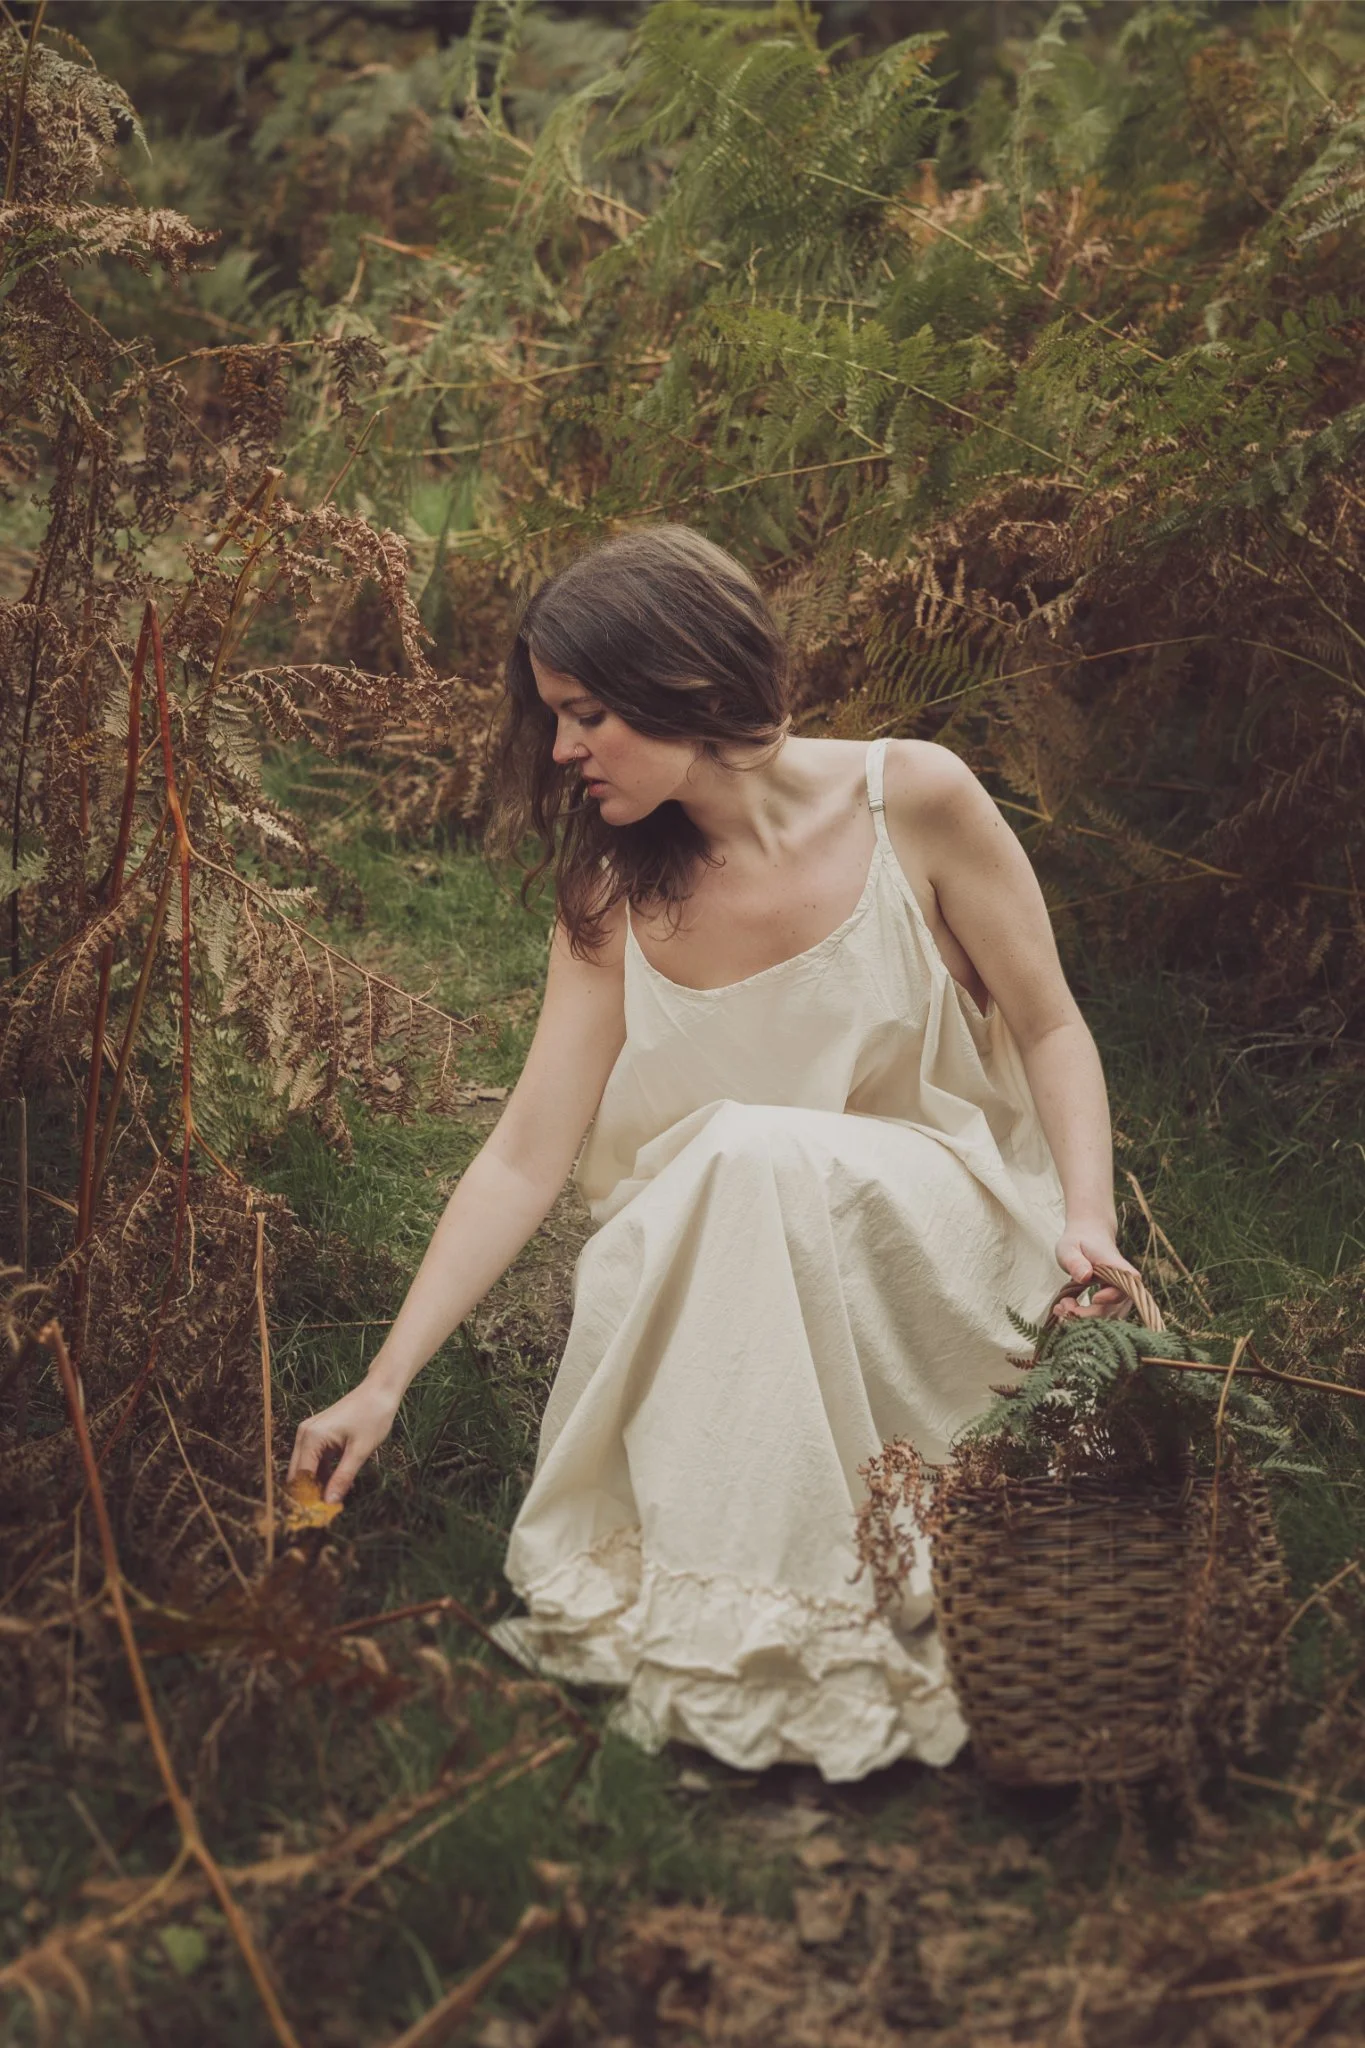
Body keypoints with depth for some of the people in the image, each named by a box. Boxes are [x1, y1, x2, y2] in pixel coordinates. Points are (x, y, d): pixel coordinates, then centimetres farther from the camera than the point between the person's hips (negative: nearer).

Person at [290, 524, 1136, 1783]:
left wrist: (1088, 1220, -19)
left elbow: (1052, 1030, -2)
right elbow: (526, 1157, -4)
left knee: (753, 1154, -33)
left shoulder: (913, 802, -10)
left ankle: (796, 1619, -25)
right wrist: (386, 1384, -10)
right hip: (723, 1271, 3)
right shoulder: (613, 902, -1)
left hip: (942, 1231, -2)